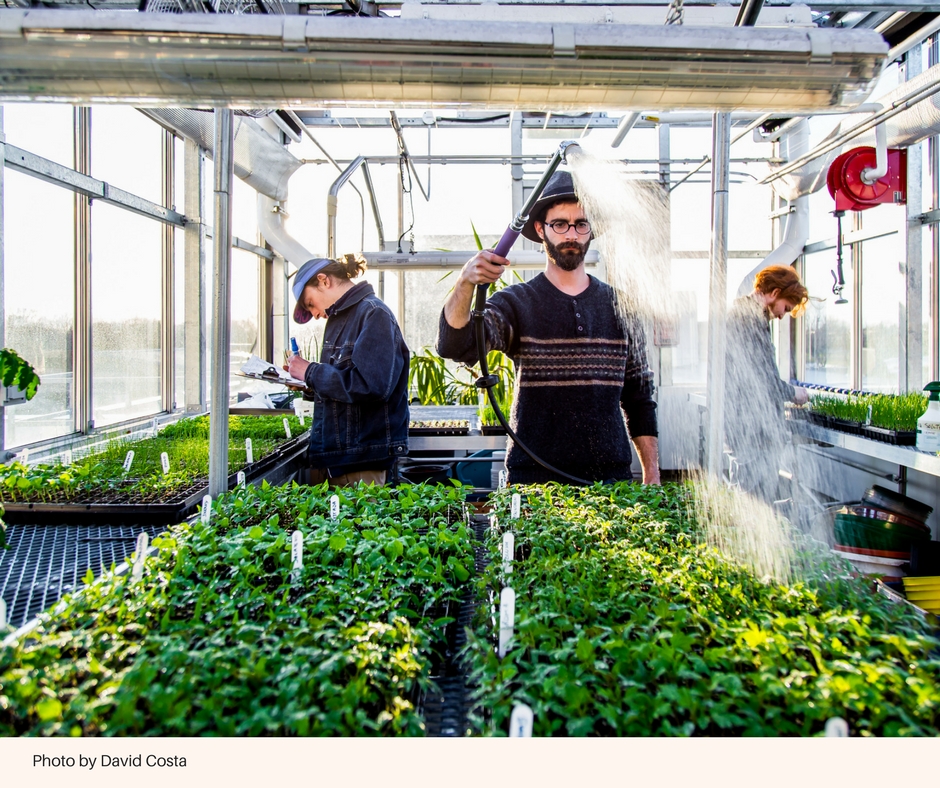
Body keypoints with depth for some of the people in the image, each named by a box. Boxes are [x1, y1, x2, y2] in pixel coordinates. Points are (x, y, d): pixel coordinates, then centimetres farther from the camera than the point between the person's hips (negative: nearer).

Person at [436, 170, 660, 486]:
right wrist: (465, 283, -34)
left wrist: (652, 474, 8)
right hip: (534, 477, -2)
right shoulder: (517, 302, 0)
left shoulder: (619, 305, 9)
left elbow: (639, 396, 12)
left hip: (610, 475, 3)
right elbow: (454, 347, -17)